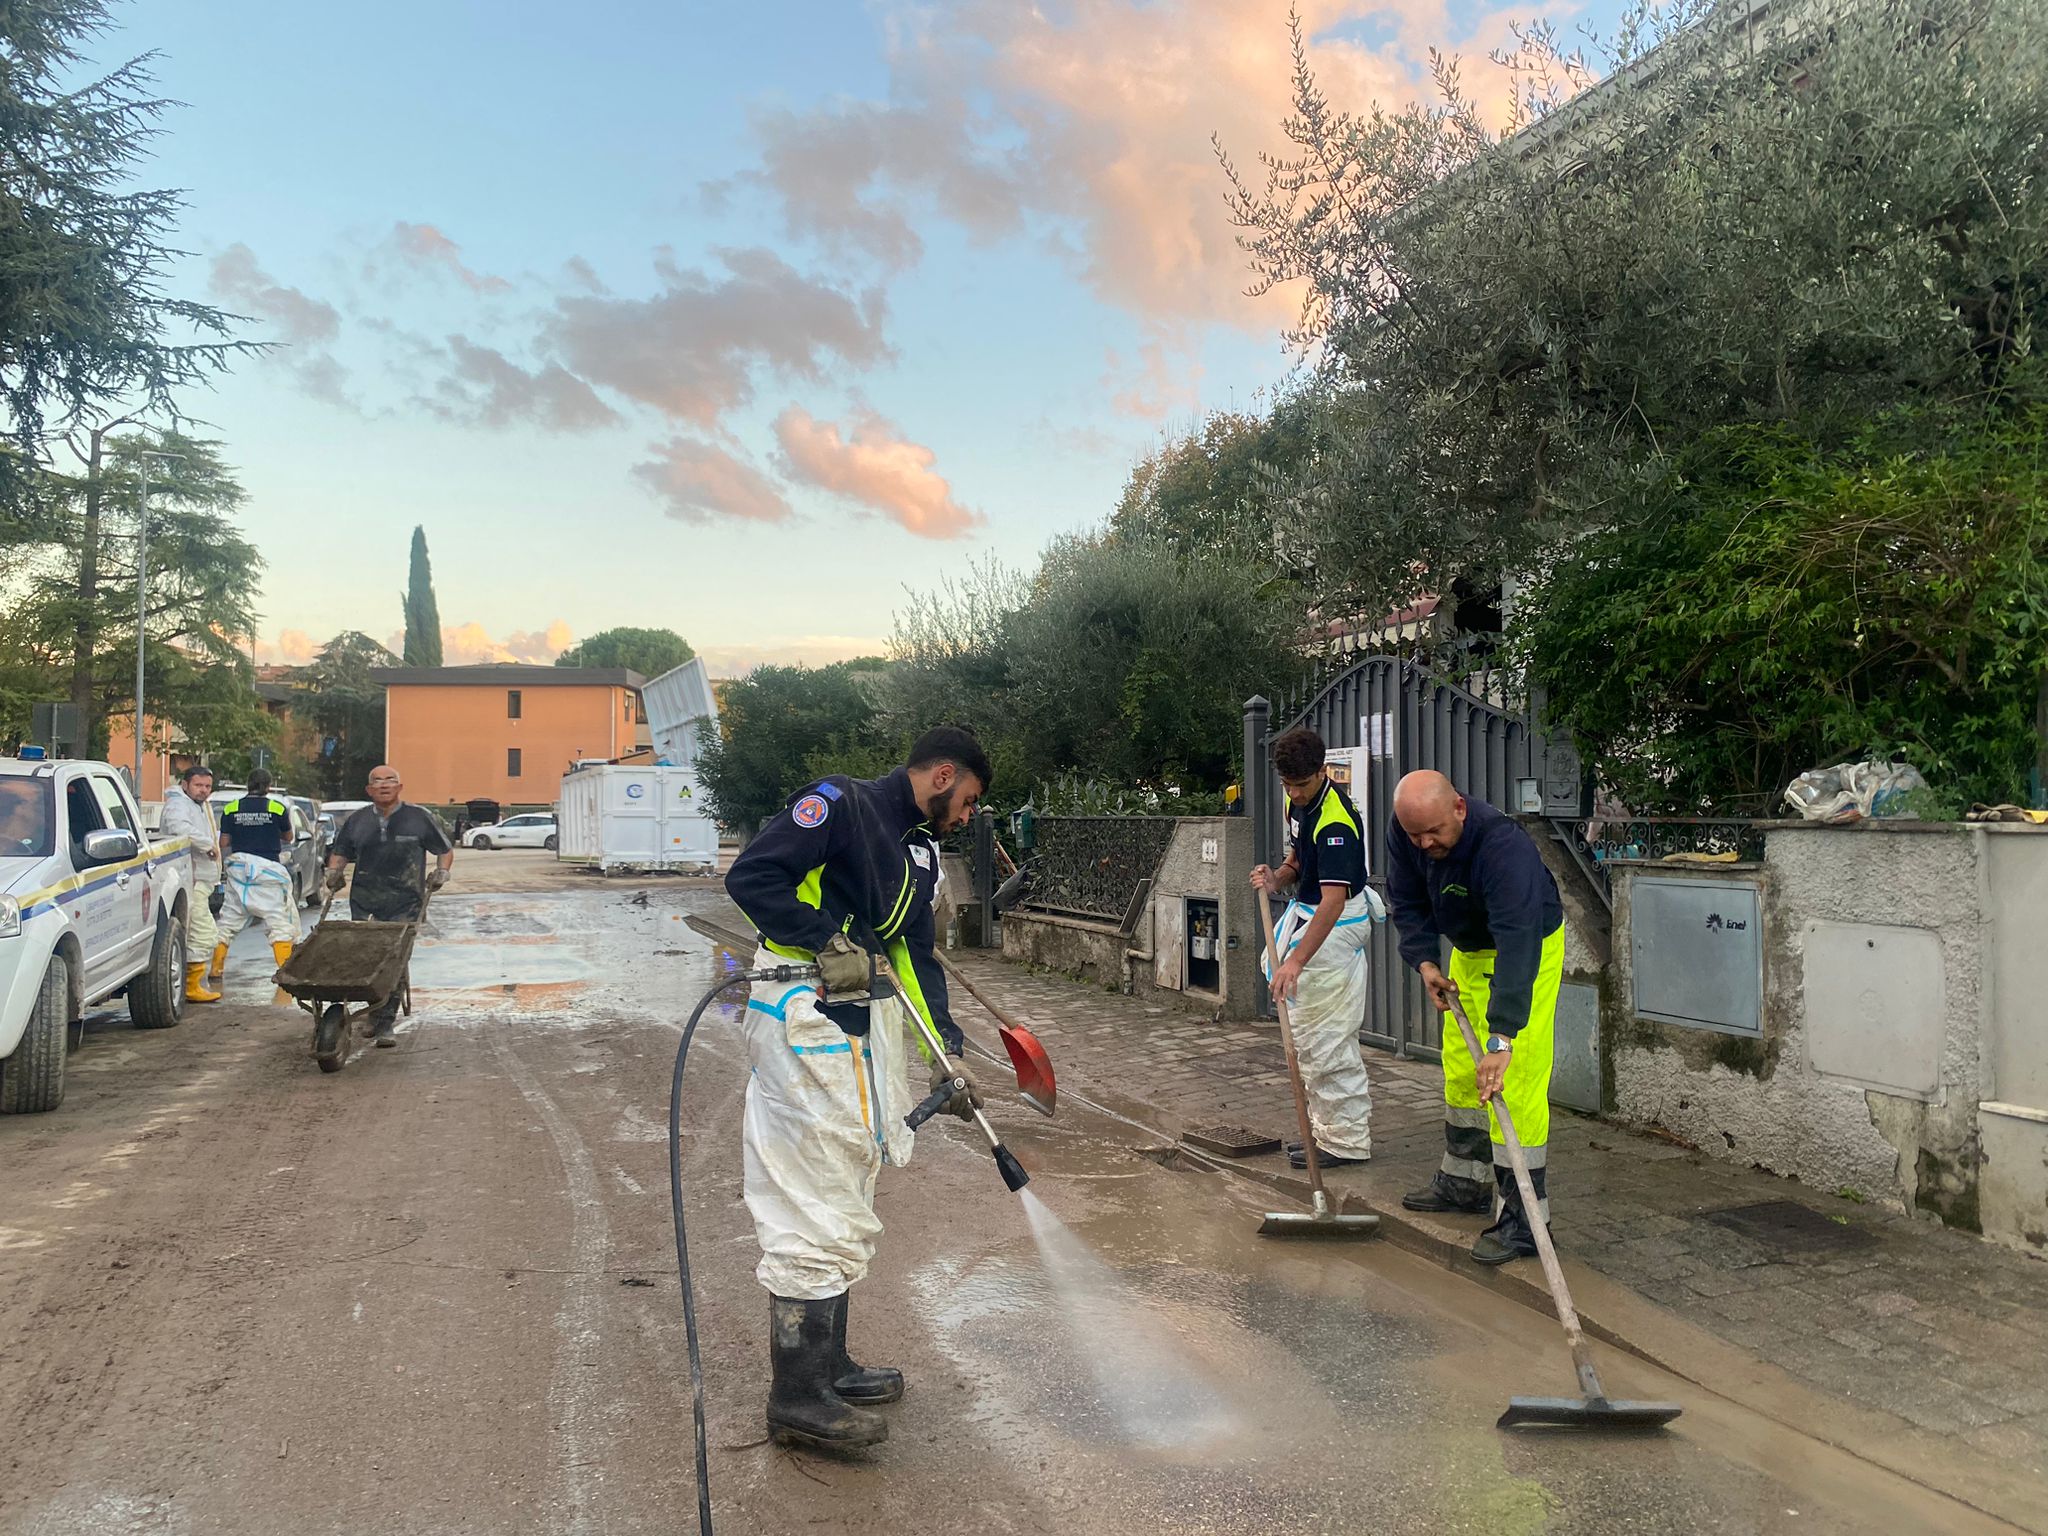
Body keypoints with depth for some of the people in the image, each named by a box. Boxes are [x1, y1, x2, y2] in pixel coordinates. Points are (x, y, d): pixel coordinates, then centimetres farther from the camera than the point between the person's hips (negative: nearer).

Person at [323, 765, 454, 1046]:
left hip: (404, 906, -3)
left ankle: (386, 1024, -7)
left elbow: (445, 849, 16)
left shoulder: (419, 819, 6)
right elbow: (339, 852, 26)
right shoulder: (357, 821, 13)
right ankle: (373, 1015, 19)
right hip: (364, 904, 3)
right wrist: (334, 871, 8)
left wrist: (441, 872, 0)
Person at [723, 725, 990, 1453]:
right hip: (802, 1020, -10)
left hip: (861, 1028, 10)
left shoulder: (920, 853, 18)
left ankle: (829, 1366, 30)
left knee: (844, 1205, 17)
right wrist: (828, 943, -20)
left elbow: (916, 956, 16)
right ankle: (797, 1396, 4)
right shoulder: (840, 804, -10)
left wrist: (945, 1054, 8)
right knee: (813, 1207, -6)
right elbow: (750, 877, -17)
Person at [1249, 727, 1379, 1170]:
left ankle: (1346, 1141, 2)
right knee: (1309, 1035, 15)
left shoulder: (1335, 818, -26)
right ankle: (1326, 1129, 25)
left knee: (1324, 1038, -7)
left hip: (1337, 927, -10)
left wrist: (1298, 959, -39)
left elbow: (1333, 900, -32)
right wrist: (1277, 879, -3)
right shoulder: (1297, 803, 4)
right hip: (1309, 914, 10)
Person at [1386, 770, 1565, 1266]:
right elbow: (1406, 901, -1)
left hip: (1529, 950, -7)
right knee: (1460, 1069, 16)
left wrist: (1501, 1038, -51)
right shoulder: (1404, 833, -18)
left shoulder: (1504, 847, -39)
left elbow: (1518, 944, -46)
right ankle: (1462, 1182, 33)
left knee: (1513, 1082, -15)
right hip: (1469, 949, 7)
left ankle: (1524, 1220, -10)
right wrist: (1424, 961, -15)